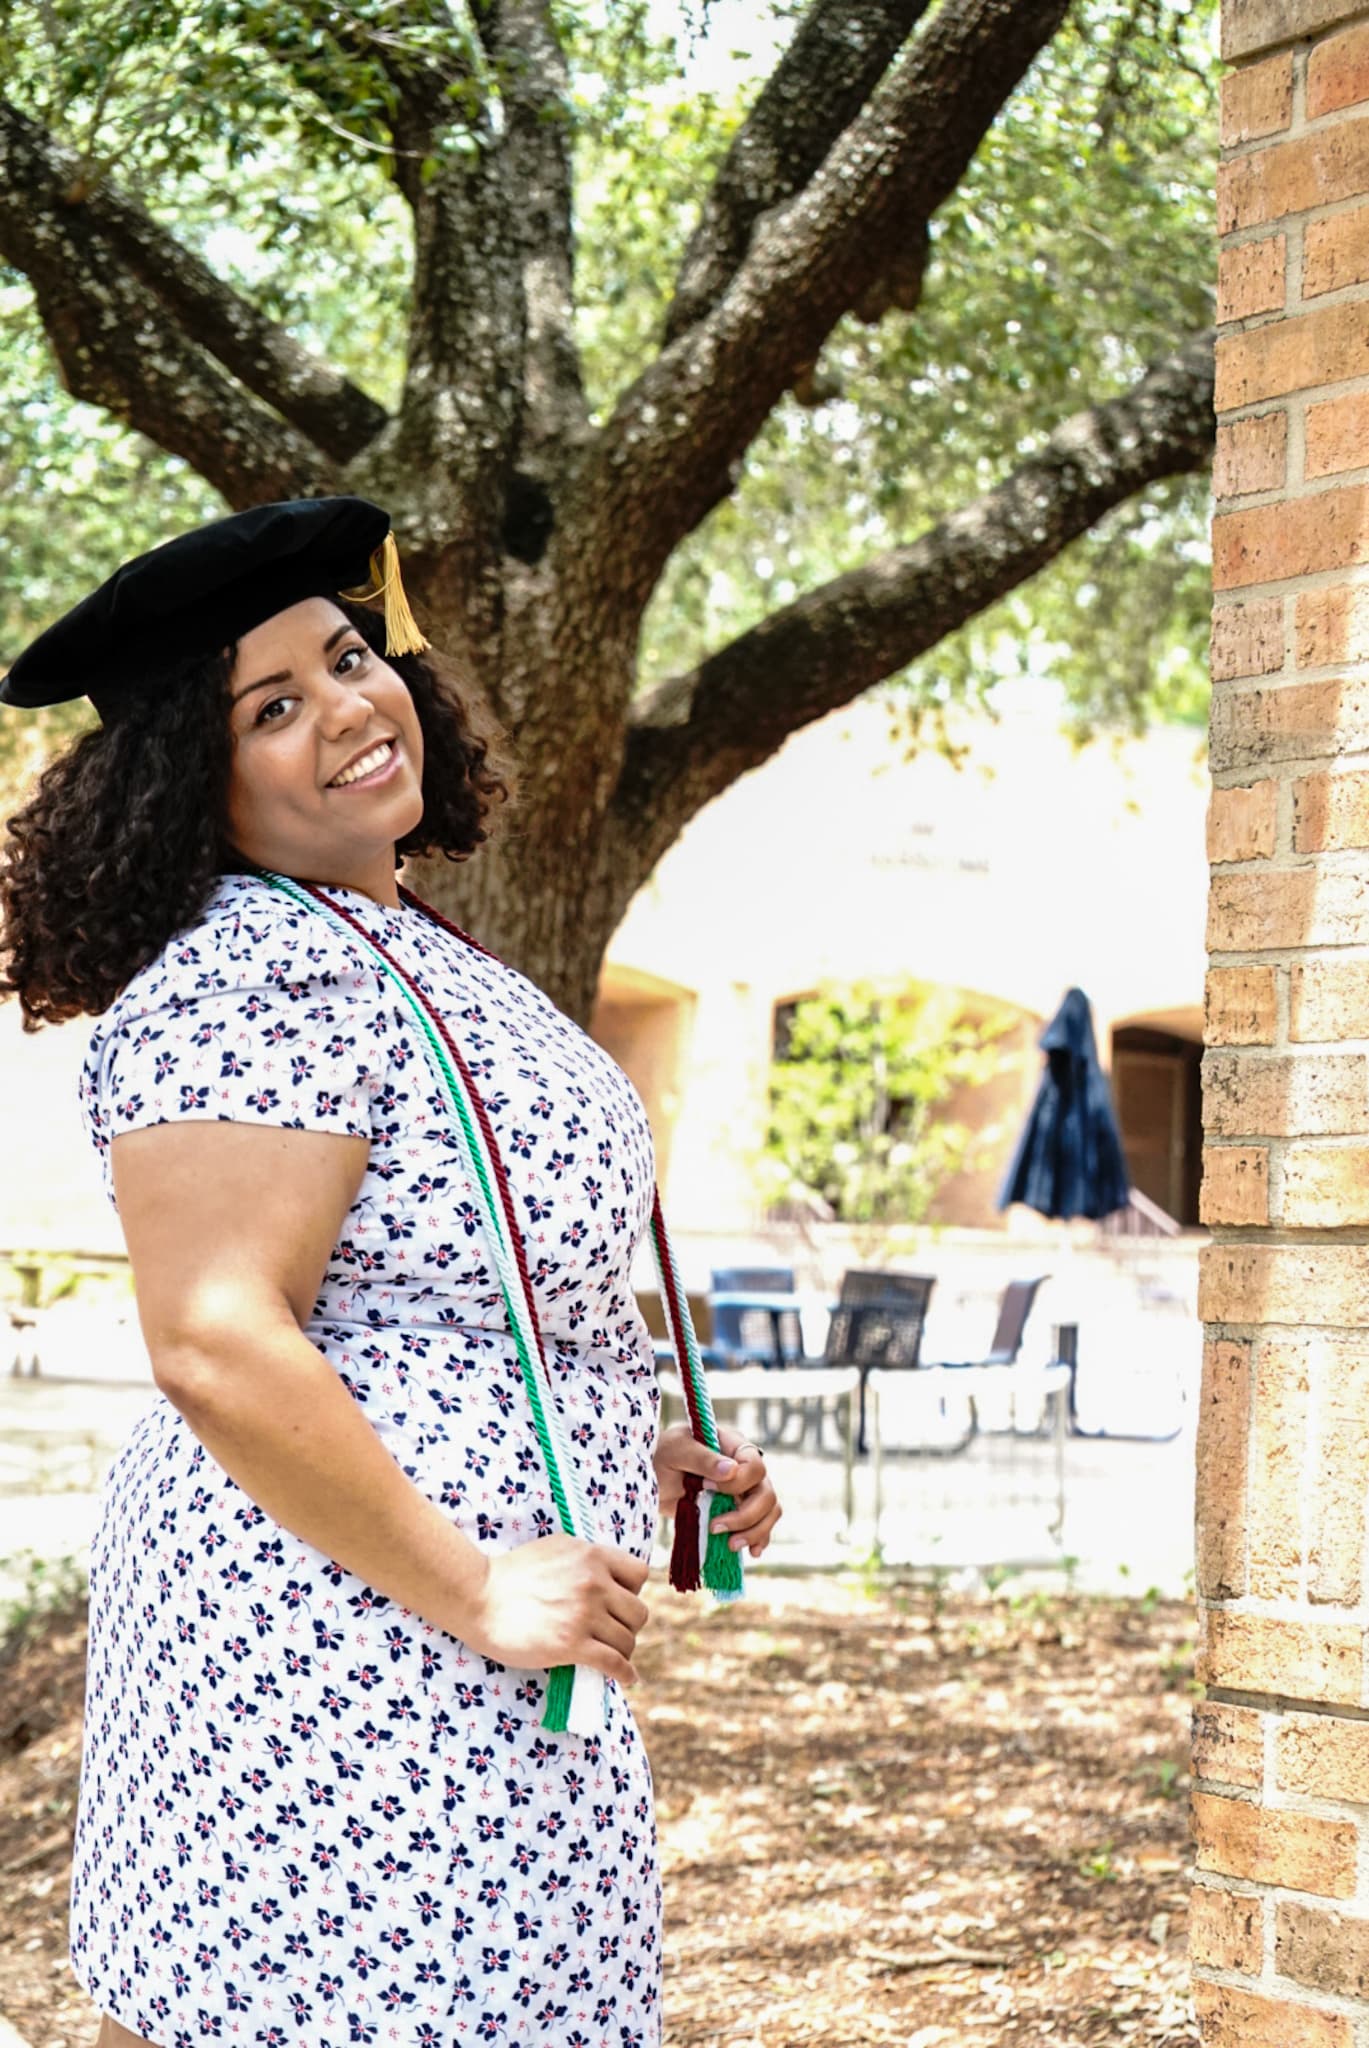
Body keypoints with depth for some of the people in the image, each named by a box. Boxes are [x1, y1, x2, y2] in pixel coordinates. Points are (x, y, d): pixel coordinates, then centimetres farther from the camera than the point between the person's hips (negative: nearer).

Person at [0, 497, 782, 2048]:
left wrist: (631, 1457, 15)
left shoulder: (399, 957, 15)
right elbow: (219, 1348, -26)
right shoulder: (250, 989, -17)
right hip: (348, 1670, -10)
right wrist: (475, 1593, -21)